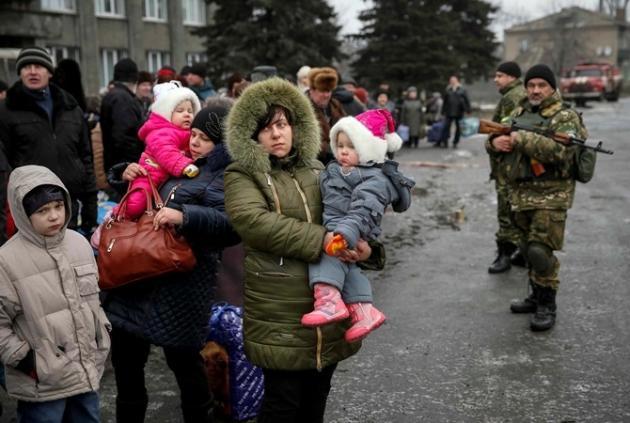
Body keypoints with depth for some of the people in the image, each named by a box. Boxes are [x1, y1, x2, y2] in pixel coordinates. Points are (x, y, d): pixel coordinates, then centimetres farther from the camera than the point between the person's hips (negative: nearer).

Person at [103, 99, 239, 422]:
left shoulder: (226, 177, -6)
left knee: (184, 362, 6)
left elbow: (233, 225, -24)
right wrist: (128, 175, 9)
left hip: (181, 286, -8)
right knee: (125, 361, 16)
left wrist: (184, 216, -31)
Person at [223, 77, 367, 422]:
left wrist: (361, 242, -3)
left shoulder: (315, 171, 13)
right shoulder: (242, 176, -4)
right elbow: (254, 221, -23)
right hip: (281, 315, -5)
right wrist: (320, 240, -25)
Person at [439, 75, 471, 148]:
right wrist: (443, 111, 10)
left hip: (459, 113, -1)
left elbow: (466, 100, 0)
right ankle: (444, 142, -6)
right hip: (449, 112, 1)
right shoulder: (448, 90, 7)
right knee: (446, 126, -9)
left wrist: (467, 110, -6)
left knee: (458, 128, 6)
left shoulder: (462, 90, 1)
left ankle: (455, 143, 16)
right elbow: (445, 101, 12)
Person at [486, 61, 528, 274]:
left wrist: (492, 144, -9)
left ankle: (505, 253, -3)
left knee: (507, 208, -7)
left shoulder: (512, 97, -13)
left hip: (509, 160, -11)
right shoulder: (524, 95, 19)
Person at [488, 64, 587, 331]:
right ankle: (537, 296, 29)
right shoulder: (519, 113, 13)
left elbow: (561, 151, -24)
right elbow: (494, 137, 16)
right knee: (528, 249, 14)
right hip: (522, 193, 7)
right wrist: (496, 141, -8)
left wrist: (523, 139, -24)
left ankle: (547, 306, 2)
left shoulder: (565, 117, -7)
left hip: (551, 195, -7)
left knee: (540, 251, -12)